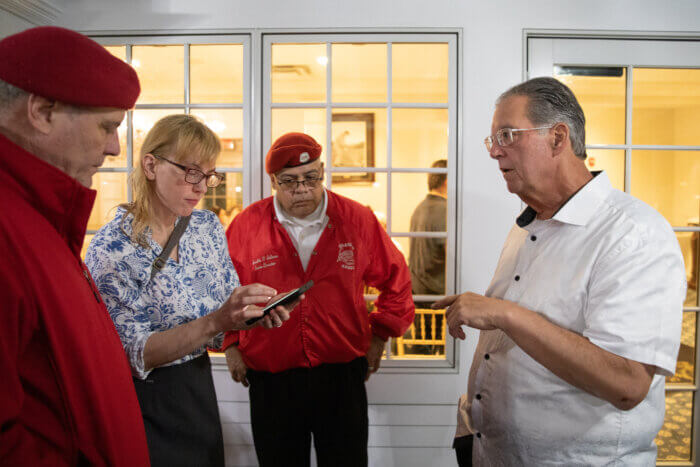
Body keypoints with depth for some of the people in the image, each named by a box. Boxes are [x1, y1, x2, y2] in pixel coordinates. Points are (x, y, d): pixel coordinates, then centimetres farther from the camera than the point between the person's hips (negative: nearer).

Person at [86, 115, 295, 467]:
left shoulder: (208, 226, -4)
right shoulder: (111, 249, -20)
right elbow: (133, 354, -22)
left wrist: (254, 311, -18)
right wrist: (214, 323, -36)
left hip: (200, 387, 6)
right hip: (144, 404, -6)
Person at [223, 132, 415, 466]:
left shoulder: (357, 219, -2)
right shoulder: (247, 225, -2)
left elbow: (395, 278, 9)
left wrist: (379, 336, 7)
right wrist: (231, 345, 6)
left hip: (343, 375, 0)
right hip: (271, 380, 1)